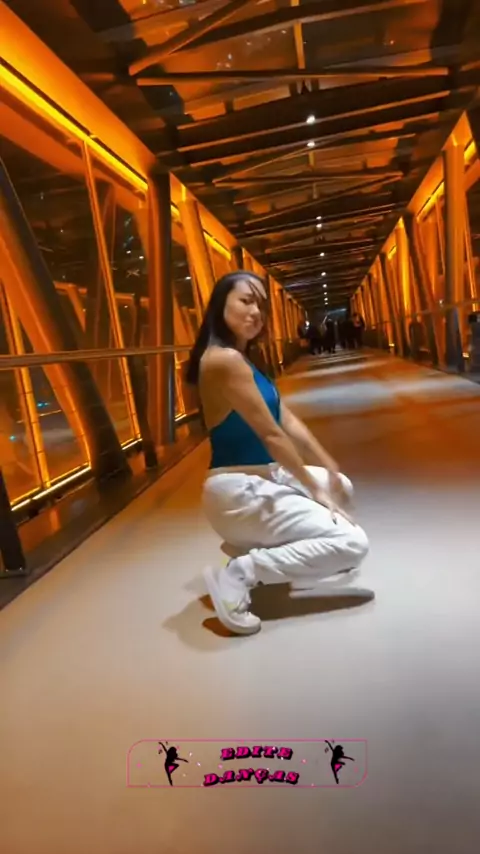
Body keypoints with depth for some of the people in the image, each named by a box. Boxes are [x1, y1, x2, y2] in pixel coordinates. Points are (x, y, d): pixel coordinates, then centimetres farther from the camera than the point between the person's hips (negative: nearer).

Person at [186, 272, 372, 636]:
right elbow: (272, 435, -19)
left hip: (260, 480, 10)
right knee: (352, 543, -10)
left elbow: (289, 422, 11)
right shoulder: (224, 359, -19)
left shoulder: (244, 359, 13)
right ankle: (238, 574, -10)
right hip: (239, 491, -10)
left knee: (342, 486, 26)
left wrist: (330, 470, 5)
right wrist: (316, 490, -11)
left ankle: (250, 545, 13)